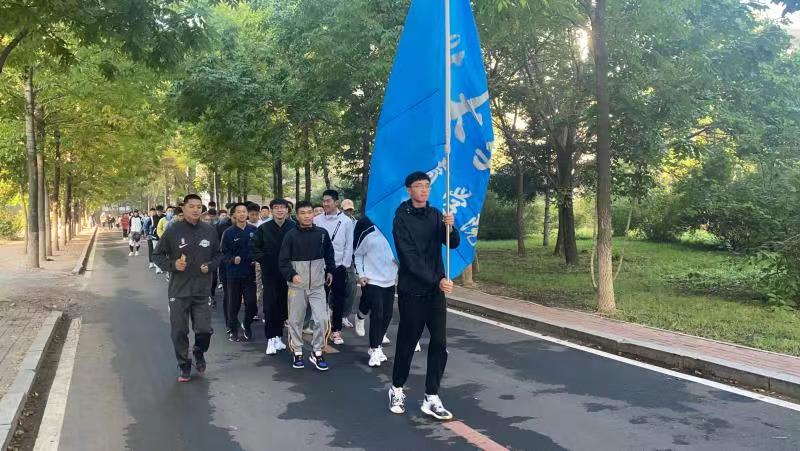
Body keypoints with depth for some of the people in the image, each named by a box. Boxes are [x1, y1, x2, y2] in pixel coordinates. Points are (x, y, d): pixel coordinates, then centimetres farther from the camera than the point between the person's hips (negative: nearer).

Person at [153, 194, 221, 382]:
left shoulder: (209, 231, 3)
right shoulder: (173, 231, -6)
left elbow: (217, 255, 15)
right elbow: (158, 255, 2)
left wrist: (210, 266, -4)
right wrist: (172, 264, -16)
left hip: (202, 291, 2)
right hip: (179, 291, -2)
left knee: (204, 330, 1)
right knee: (179, 331, 5)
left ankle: (199, 353, 33)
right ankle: (184, 365, 24)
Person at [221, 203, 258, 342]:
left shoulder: (254, 230, 3)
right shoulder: (228, 233, -3)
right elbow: (223, 253, -3)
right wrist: (233, 259, -21)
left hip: (250, 273, 1)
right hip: (234, 273, -1)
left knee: (251, 303, -1)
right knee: (234, 304, 6)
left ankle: (246, 325, 23)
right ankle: (233, 330, 22)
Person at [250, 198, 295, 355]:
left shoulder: (294, 227, -3)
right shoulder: (264, 228, -1)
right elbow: (254, 247, 7)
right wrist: (263, 260, -3)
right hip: (269, 273, -1)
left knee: (283, 306, 8)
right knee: (270, 306, -4)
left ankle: (278, 336, 21)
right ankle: (271, 339, 2)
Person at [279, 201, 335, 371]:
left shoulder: (322, 233, 1)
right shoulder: (291, 235, -5)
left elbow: (329, 254, 17)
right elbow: (283, 260, -5)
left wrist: (330, 271, 17)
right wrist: (292, 275, -18)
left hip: (317, 286, 1)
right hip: (297, 286, -1)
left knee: (321, 319, -5)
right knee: (295, 321, 8)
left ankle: (317, 352, 11)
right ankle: (297, 352, 24)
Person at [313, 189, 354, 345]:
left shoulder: (346, 221, -4)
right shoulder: (317, 220, 0)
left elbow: (349, 245, -2)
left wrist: (345, 264, -7)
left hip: (339, 266, -1)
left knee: (338, 300, 5)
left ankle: (337, 330, 14)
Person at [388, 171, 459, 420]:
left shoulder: (435, 215, 8)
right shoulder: (402, 219, -10)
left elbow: (453, 244, 3)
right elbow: (410, 258, -17)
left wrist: (449, 227, -18)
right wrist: (437, 280, -22)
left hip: (436, 290, 5)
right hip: (412, 290, -5)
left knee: (439, 343, 0)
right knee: (407, 342, 6)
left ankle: (432, 398, 8)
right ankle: (397, 389, 27)